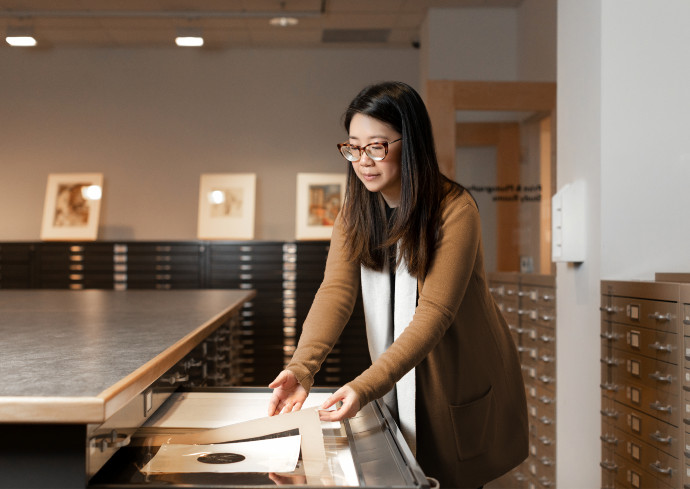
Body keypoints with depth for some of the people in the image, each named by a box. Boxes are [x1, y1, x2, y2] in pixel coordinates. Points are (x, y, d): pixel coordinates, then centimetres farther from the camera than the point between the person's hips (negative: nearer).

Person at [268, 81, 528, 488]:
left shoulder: (455, 210, -22)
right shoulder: (355, 212, -4)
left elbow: (434, 312, -28)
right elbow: (336, 291, -15)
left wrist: (366, 386, -39)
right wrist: (302, 367, -32)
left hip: (459, 386, -4)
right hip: (399, 380, 5)